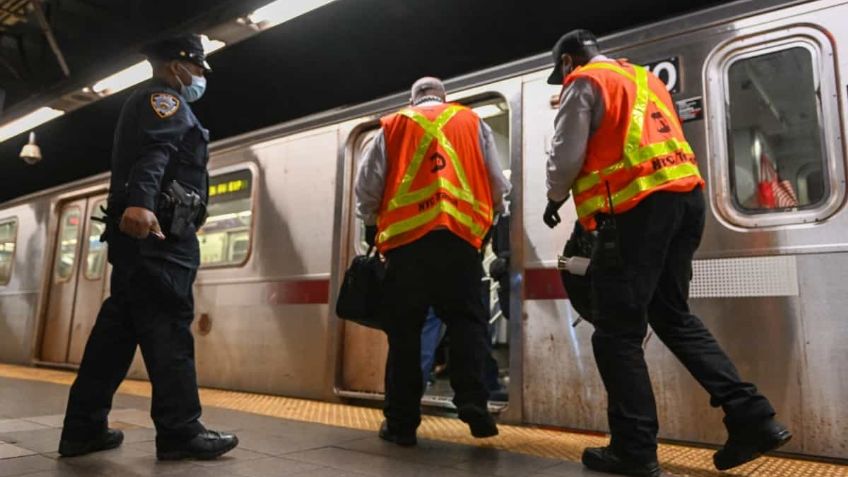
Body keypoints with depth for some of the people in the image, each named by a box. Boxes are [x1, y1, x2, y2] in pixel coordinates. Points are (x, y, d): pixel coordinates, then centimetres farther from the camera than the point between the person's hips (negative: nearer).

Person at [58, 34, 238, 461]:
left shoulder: (152, 104, 31)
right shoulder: (164, 99, -1)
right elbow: (153, 153, -22)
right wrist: (140, 202, -39)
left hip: (141, 234, 10)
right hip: (156, 234, -10)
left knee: (117, 328, 8)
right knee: (168, 327, -11)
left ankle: (84, 428, 12)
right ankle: (180, 432, -9)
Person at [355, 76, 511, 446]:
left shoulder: (392, 126, 16)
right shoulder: (472, 122, 17)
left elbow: (367, 184, 11)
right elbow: (497, 183, 14)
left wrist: (371, 224, 27)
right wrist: (490, 214, 32)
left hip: (405, 237, 0)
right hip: (459, 235, 0)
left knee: (404, 330, 5)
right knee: (466, 322, 8)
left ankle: (401, 421, 9)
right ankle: (472, 403, -5)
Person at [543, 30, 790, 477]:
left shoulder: (585, 84, 2)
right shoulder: (646, 79, 27)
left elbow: (567, 156, -6)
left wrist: (555, 198, 13)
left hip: (637, 208, -8)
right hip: (684, 197, 9)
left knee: (617, 332, -1)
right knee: (673, 315, 17)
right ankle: (753, 418, 12)